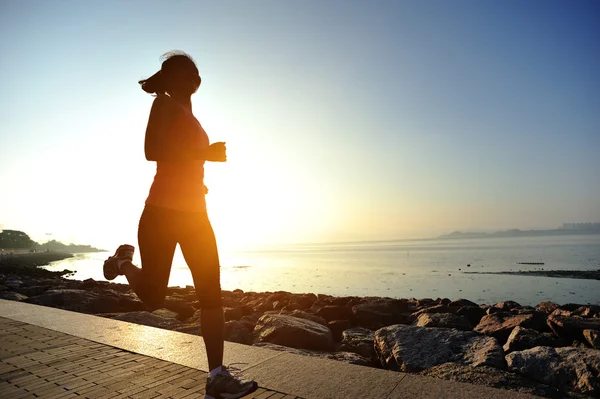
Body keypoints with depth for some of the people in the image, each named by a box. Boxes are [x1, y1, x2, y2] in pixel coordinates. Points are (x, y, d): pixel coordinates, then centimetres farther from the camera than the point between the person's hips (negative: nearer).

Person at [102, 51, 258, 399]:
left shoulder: (188, 113, 21)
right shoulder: (165, 104, -3)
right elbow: (152, 151, -20)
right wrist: (204, 154, -18)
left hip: (194, 214, 7)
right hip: (163, 212, -7)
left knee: (212, 292, -3)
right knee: (153, 297, 6)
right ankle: (124, 263, 37)